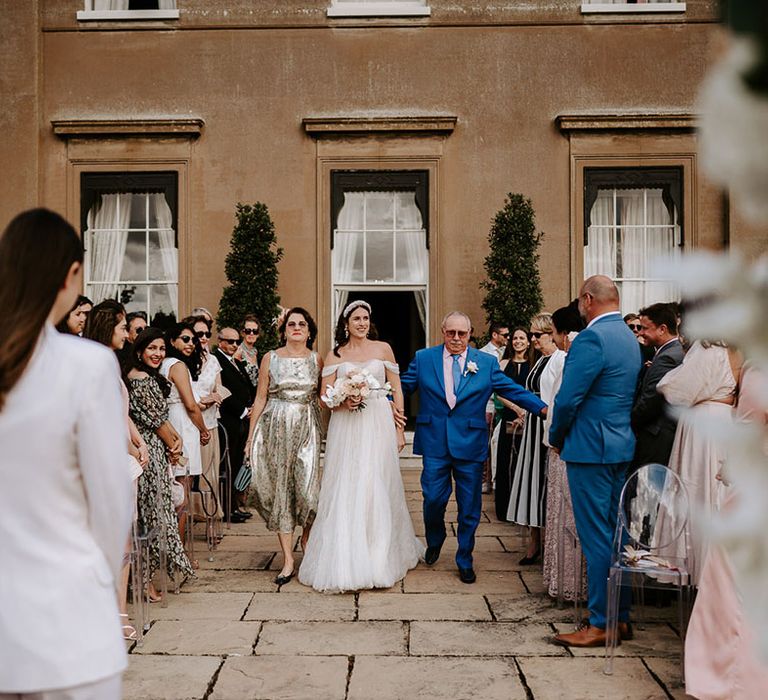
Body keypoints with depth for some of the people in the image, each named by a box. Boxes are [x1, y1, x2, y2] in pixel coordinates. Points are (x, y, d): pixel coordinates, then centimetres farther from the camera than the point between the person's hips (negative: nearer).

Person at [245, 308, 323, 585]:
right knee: (279, 488, 1)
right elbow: (260, 399, 6)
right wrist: (251, 436, 4)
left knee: (308, 486, -8)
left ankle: (307, 536, 25)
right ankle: (288, 560, 8)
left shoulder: (317, 360, 7)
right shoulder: (270, 358, 5)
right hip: (276, 428, 0)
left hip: (307, 428, 0)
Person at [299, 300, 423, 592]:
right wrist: (344, 402, -17)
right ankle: (345, 561, 10)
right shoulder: (335, 355, 8)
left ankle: (380, 558, 14)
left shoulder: (383, 349, 7)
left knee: (377, 490, 1)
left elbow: (396, 391, 6)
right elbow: (325, 397, 4)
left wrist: (399, 429, 2)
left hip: (378, 426, 0)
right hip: (345, 429, 1)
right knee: (344, 493, 0)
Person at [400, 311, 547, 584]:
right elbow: (402, 387, 9)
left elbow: (513, 390, 2)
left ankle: (464, 560, 26)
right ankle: (434, 541, 37)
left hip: (470, 445, 0)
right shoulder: (423, 359, 4)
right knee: (433, 499, 4)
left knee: (469, 506, 7)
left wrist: (544, 408, -7)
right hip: (434, 443, 0)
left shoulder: (486, 363, 3)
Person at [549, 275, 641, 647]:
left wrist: (557, 437, -1)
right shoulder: (630, 338, 13)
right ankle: (621, 616, 24)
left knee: (596, 537, -2)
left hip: (590, 448, -9)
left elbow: (568, 398, -19)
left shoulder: (591, 338, -17)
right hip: (622, 447, 9)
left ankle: (599, 624, 7)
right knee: (617, 533, 14)